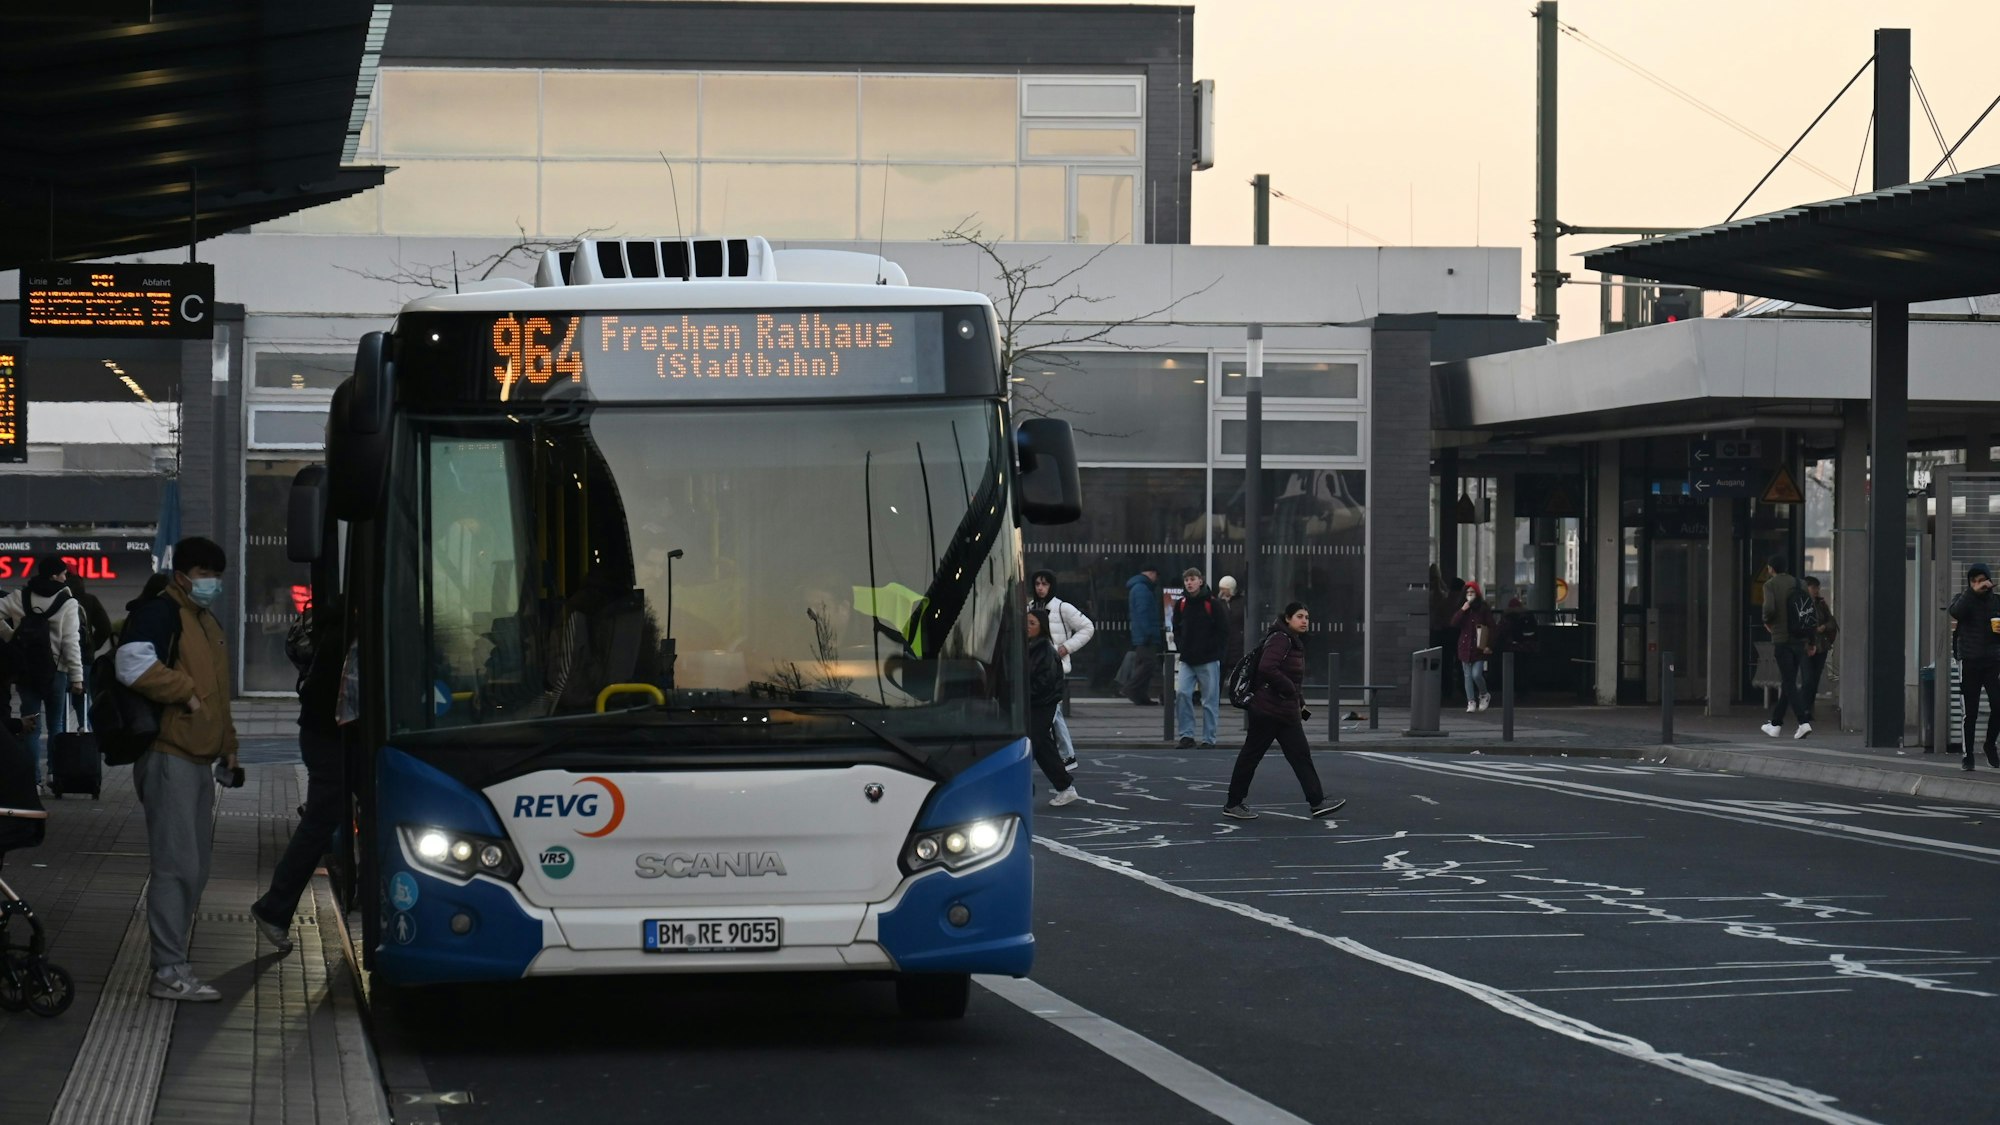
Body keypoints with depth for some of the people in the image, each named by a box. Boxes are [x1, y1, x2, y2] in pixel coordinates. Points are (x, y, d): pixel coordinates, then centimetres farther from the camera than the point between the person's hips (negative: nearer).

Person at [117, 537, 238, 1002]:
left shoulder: (209, 624, 22)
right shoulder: (160, 614, -10)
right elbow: (133, 665, -27)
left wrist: (227, 745, 25)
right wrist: (185, 693, -18)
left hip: (198, 760, 10)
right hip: (168, 758, -10)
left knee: (194, 867, 12)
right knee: (176, 866, -12)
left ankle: (174, 960, 19)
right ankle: (169, 972, -11)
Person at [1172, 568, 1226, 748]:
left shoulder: (1212, 603, -7)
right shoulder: (1182, 604, 7)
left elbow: (1223, 630, -4)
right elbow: (1176, 628, 17)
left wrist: (1214, 651, -8)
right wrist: (1181, 647, 4)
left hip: (1208, 661, -4)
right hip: (1187, 660, 4)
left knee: (1210, 700, 0)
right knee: (1181, 693, -10)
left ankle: (1209, 739, 7)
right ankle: (1186, 735, -1)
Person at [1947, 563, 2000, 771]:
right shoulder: (1964, 598, 3)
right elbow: (1955, 612, -20)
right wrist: (1973, 592, -24)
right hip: (1969, 662, -2)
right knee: (1970, 712, 0)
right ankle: (1967, 755, 8)